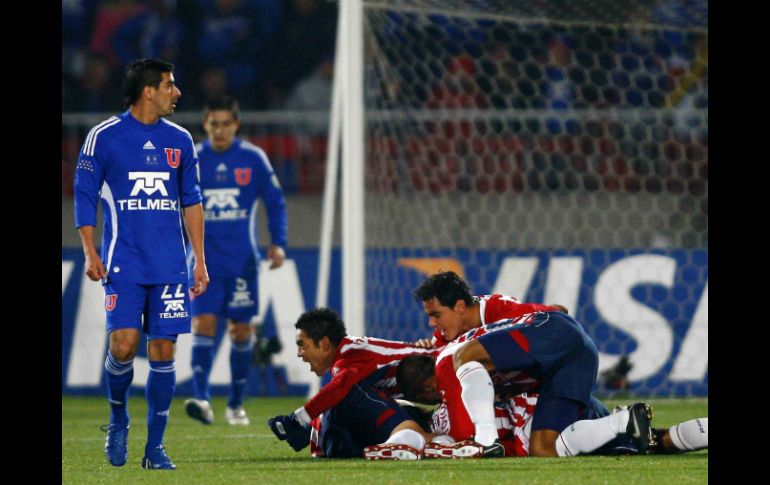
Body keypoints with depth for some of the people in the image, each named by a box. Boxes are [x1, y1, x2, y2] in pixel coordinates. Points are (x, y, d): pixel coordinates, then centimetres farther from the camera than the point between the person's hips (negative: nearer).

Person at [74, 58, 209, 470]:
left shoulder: (179, 140, 11)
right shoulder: (104, 137, -1)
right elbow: (84, 195, 2)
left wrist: (200, 261, 11)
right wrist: (90, 252, -7)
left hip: (170, 266, 3)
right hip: (124, 262, -3)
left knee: (163, 351, 0)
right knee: (124, 345, -14)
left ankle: (155, 447, 6)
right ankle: (117, 418, 14)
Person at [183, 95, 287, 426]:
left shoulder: (253, 159, 0)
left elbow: (275, 202, 7)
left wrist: (278, 243, -4)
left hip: (242, 259, 0)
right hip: (205, 259, 0)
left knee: (241, 330, 5)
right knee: (203, 323, -14)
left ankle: (236, 404, 18)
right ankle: (202, 400, -23)